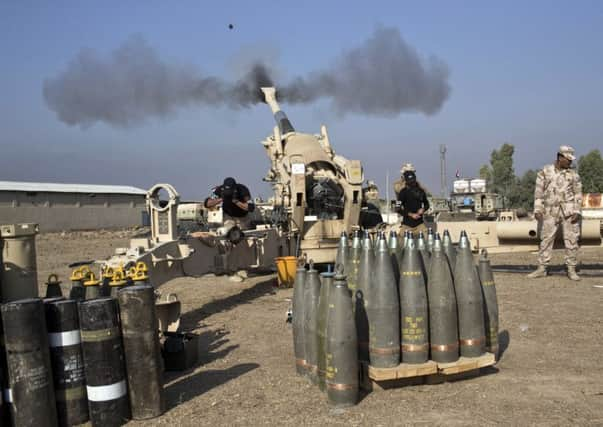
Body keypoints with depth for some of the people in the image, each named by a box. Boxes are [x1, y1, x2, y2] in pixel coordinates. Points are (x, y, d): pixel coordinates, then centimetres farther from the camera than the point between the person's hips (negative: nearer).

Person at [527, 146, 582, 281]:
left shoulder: (573, 174, 5)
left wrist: (577, 211, -6)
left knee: (571, 240, 0)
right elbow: (539, 192, 2)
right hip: (550, 212, 0)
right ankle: (541, 269, 8)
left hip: (569, 211, 0)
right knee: (546, 239, 2)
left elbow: (578, 194, 5)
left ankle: (571, 270, 8)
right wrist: (537, 210, -7)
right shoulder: (544, 172, 4)